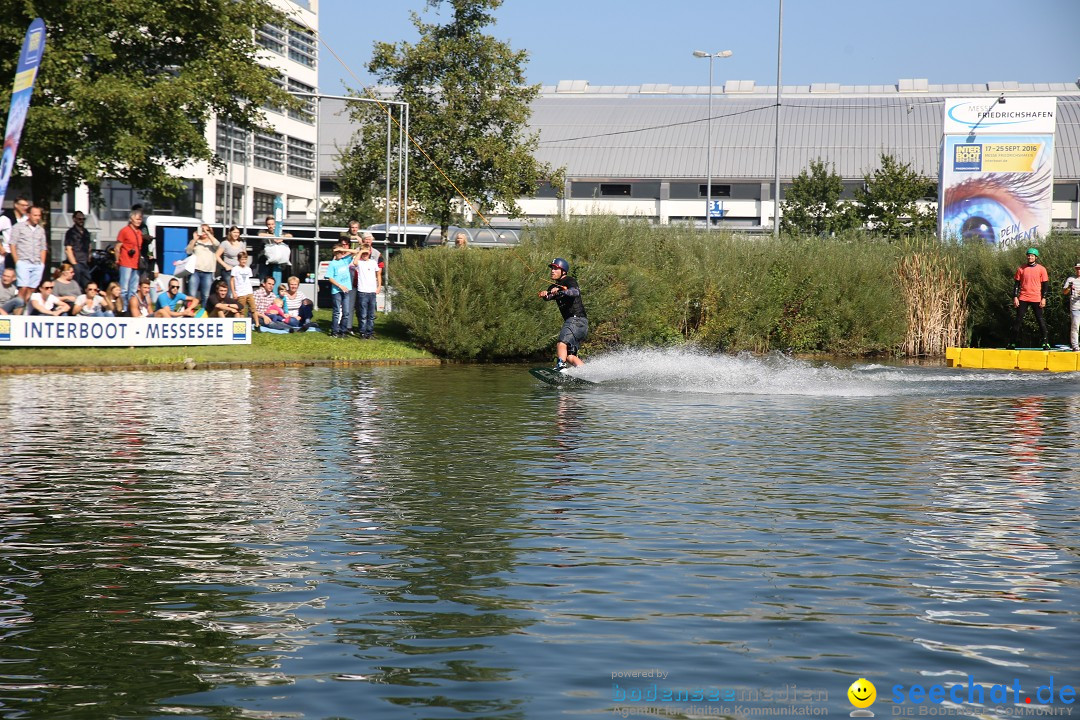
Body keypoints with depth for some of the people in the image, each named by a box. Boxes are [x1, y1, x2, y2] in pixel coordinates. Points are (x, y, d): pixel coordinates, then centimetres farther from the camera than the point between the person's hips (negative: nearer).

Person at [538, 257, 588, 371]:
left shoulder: (569, 281, -3)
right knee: (570, 356, 1)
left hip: (577, 319, -9)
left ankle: (561, 366, -40)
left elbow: (575, 292, -24)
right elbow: (548, 296, 0)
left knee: (562, 344, -27)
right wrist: (544, 295, -24)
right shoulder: (553, 287, 20)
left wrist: (560, 291, -39)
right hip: (570, 321, 9)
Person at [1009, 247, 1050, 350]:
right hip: (1023, 299, 1)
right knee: (1018, 320, 0)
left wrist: (1044, 298, -4)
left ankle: (1045, 342, 4)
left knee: (1040, 320, -1)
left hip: (1036, 299, -1)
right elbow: (1016, 283, 8)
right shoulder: (1021, 269, 7)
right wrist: (1015, 297, 0)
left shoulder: (1041, 269, 3)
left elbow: (1045, 284, 4)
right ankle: (1013, 342, 2)